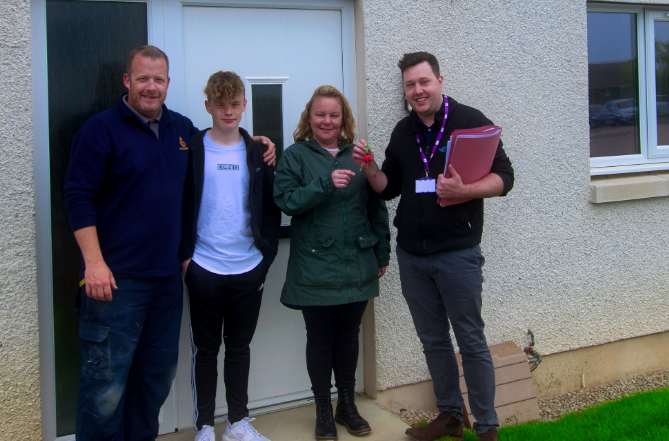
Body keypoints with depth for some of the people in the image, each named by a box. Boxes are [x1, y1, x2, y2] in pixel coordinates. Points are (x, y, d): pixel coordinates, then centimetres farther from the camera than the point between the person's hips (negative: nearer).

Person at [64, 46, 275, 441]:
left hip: (168, 276, 6)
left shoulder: (182, 128, 12)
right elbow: (79, 196, -11)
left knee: (158, 374, 16)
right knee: (106, 382, -6)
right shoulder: (101, 129, -6)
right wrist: (94, 262, -18)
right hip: (116, 278, -6)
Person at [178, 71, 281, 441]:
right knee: (206, 348, 7)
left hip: (249, 268, 2)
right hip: (204, 268, -2)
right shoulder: (192, 150, -1)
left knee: (239, 346, 13)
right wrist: (184, 255, -8)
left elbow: (271, 206, 7)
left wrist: (267, 254, -1)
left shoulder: (258, 152, 6)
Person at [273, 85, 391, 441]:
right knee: (320, 338, 6)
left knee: (348, 336, 12)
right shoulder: (296, 156, 0)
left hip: (357, 267, 3)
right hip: (315, 269, -3)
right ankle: (323, 410, 19)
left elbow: (376, 207, 12)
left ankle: (347, 405, 27)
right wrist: (325, 184, -23)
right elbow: (286, 201, -12)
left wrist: (382, 254, 11)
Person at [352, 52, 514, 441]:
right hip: (411, 255, 6)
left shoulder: (471, 121, -6)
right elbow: (389, 188, 17)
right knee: (433, 340, 14)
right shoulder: (403, 132, 11)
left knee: (471, 342, 2)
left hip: (457, 252, -5)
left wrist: (463, 191, -26)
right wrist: (369, 167, -4)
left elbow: (504, 177, -10)